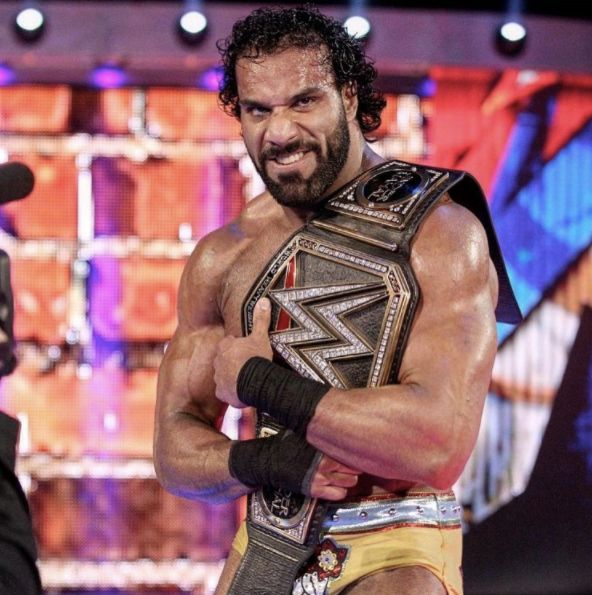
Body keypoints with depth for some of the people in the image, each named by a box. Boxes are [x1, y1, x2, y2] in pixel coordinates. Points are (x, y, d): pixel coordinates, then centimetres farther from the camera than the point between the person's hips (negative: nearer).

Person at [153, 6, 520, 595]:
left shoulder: (440, 231, -9)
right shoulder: (221, 259, 7)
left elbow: (439, 444, -20)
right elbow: (176, 452, 8)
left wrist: (257, 380, -12)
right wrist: (269, 461, -15)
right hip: (264, 547, 4)